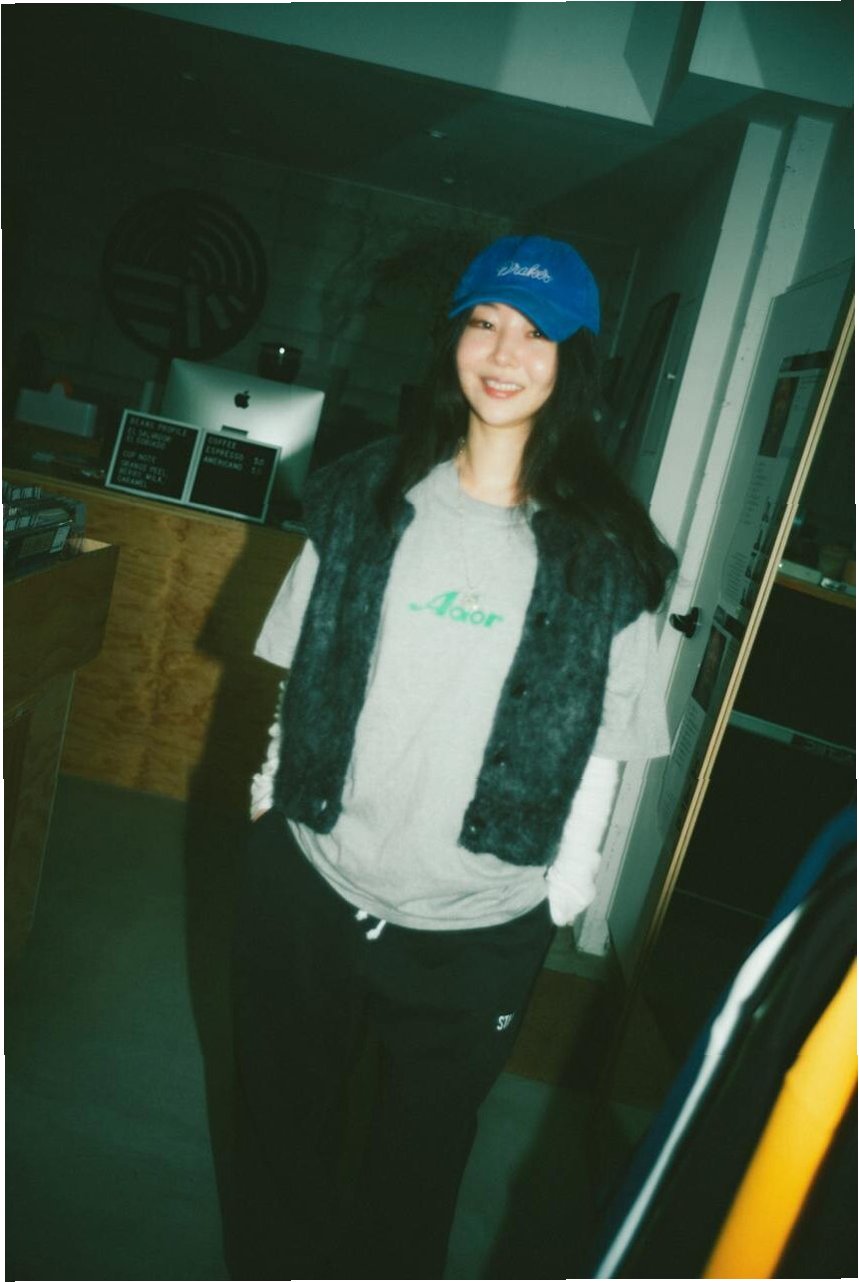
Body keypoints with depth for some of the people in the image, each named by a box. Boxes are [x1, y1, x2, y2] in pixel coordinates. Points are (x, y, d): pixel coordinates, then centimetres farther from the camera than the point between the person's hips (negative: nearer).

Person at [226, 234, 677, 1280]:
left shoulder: (608, 552, -7)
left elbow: (602, 743, -5)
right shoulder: (365, 494, 1)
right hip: (308, 880, 3)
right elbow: (302, 667, 7)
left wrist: (562, 897, -3)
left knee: (419, 1155, 19)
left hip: (478, 928, -2)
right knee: (282, 1121, 22)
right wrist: (268, 794, 8)